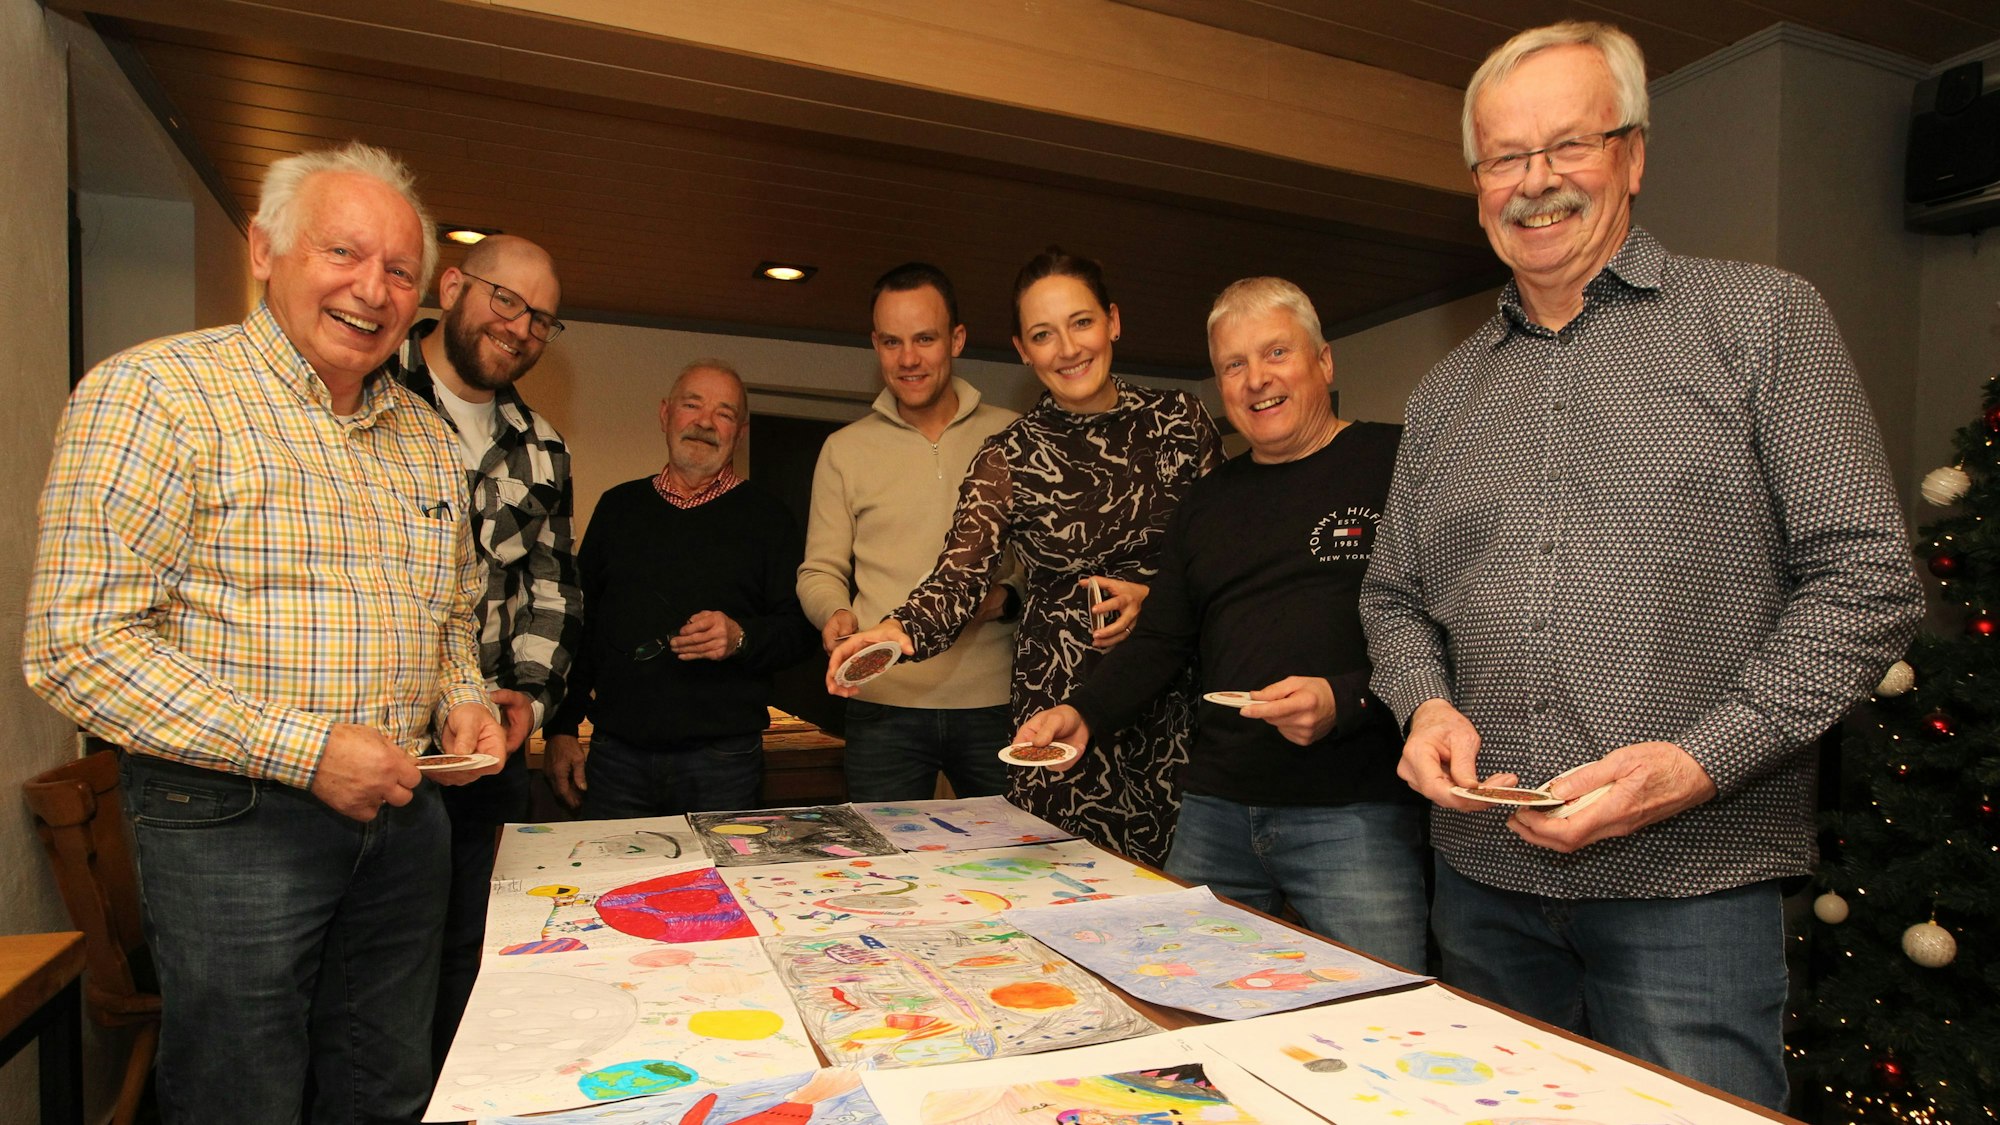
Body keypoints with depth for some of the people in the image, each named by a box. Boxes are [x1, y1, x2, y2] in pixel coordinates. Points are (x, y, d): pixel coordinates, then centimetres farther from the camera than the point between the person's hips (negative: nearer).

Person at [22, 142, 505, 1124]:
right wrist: (302, 747, -21)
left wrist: (462, 700, 0)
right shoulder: (152, 393, -10)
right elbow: (78, 644, -16)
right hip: (233, 821, -5)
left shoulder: (424, 437, 10)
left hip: (403, 815, 6)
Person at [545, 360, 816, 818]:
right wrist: (561, 728, 9)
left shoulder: (766, 517, 4)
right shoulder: (618, 506, 12)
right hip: (616, 752, 3)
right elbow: (578, 620, 14)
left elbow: (799, 628, 0)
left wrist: (740, 638, -19)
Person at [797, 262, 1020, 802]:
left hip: (995, 702, 0)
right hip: (884, 704, 0)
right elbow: (819, 571, 7)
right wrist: (837, 614, -14)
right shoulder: (845, 449, 6)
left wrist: (1011, 594, -12)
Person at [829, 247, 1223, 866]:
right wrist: (901, 629, -33)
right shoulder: (1008, 459, 0)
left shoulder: (1179, 418, 4)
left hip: (1179, 699, 1)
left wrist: (1153, 595, -9)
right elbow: (960, 575, -13)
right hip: (1060, 705, -1)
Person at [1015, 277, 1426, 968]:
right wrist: (1082, 712, 2)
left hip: (1355, 814, -5)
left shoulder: (1395, 464, -2)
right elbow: (1161, 641, 17)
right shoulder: (1207, 501, 16)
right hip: (1214, 815, 5)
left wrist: (1347, 701, -22)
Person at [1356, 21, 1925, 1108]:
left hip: (1688, 888, -4)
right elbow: (1393, 594, 16)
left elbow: (1865, 578, -5)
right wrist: (1427, 702, -6)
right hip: (1482, 877, 4)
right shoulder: (1444, 393, 11)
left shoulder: (1761, 318, 0)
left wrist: (1699, 762, -17)